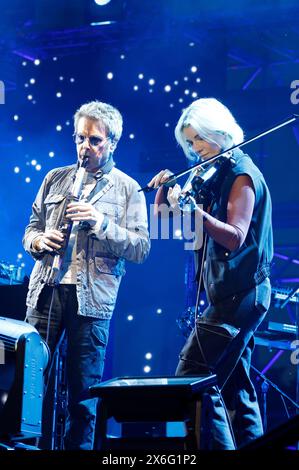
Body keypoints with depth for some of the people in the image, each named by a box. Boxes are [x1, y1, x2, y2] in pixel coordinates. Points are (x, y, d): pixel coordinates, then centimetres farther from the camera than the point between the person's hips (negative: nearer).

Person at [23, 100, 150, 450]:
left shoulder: (127, 189, 4)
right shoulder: (55, 179, 15)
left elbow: (141, 249, -3)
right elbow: (31, 227, 18)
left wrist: (102, 223, -17)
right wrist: (38, 240, -5)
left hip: (92, 298, -3)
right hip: (45, 291, 3)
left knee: (83, 391, 1)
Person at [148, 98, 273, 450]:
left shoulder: (242, 173, -9)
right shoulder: (216, 176, 16)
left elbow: (235, 237, -23)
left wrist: (193, 211, -34)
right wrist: (165, 187, -1)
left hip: (237, 294, -10)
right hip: (235, 297, 10)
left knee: (192, 378, -14)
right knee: (235, 386, 12)